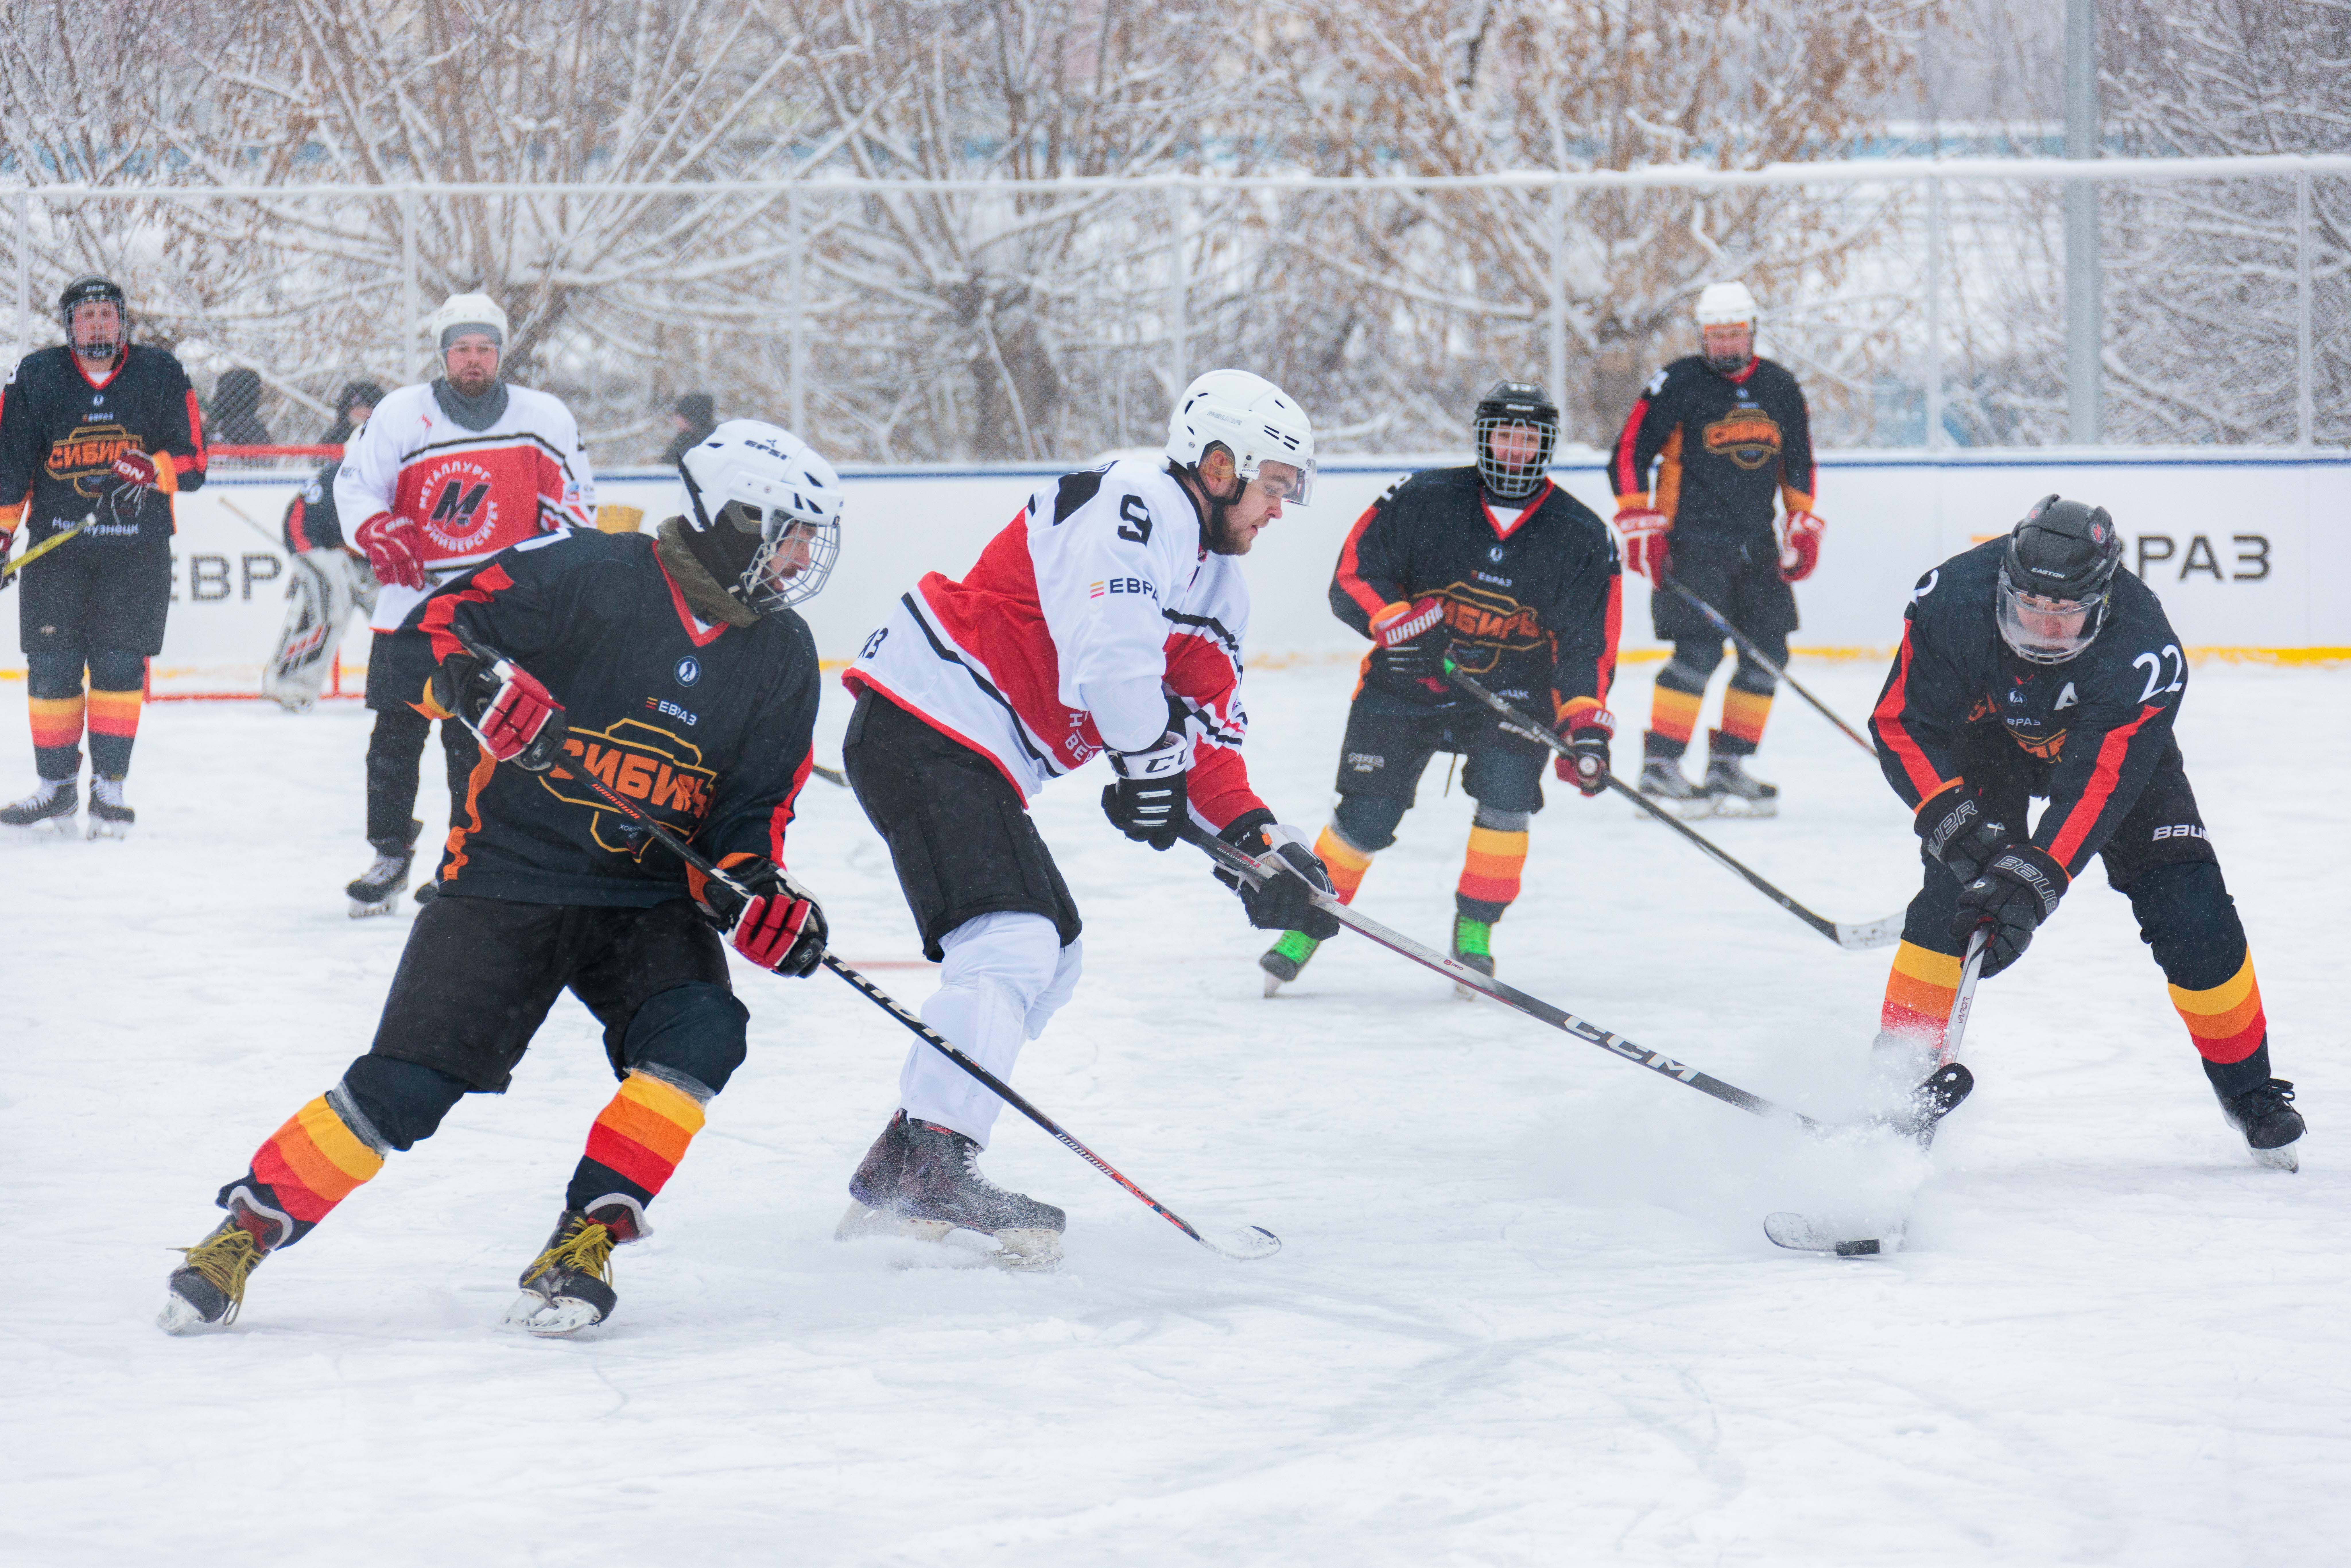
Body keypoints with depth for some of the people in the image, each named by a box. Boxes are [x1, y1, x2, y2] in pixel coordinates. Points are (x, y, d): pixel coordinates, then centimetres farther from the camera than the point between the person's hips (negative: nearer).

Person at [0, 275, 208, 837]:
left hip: (137, 547, -1)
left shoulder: (161, 376, 3)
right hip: (56, 544, 1)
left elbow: (193, 460, 3)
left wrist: (153, 469, -18)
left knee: (120, 664, -5)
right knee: (51, 665, 0)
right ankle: (57, 784, 12)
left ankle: (110, 786, 3)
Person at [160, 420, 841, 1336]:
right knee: (405, 1087, -11)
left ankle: (585, 1243, -15)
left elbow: (752, 812, 6)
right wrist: (482, 685, -32)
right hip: (507, 876, -4)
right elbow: (438, 626, -12)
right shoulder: (592, 576, -13)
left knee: (700, 1036, -25)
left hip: (649, 899, 4)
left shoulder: (780, 656, 3)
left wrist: (756, 892, -14)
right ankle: (244, 1232, 6)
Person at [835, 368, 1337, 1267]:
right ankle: (933, 1165, -32)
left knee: (1048, 956, 16)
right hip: (923, 727, -11)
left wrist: (1254, 838, 2)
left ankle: (897, 1176, 16)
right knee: (1012, 941, -23)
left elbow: (1206, 729, 17)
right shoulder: (1139, 504, -14)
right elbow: (1109, 649, -27)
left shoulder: (1217, 580, 18)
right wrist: (1150, 759, -13)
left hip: (980, 754, 11)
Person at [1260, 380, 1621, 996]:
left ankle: (1474, 932, -4)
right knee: (1367, 817, -5)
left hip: (1511, 690, 1)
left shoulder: (1581, 538, -6)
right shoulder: (1423, 502, -9)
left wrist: (1586, 724, -18)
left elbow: (1589, 643, -5)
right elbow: (1352, 575, -6)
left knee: (1507, 791, -23)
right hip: (1407, 684, -1)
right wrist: (1395, 619, -25)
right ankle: (1307, 923, 18)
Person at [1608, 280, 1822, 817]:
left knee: (1768, 652, 4)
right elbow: (1629, 455, -6)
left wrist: (1803, 525, 13)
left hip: (1755, 546, 6)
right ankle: (1658, 767, -11)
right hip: (1691, 543, -6)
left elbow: (1798, 463, 21)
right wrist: (1639, 526, -12)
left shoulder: (1780, 388, 10)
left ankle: (1727, 764, 13)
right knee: (1699, 652, -16)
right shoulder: (1678, 385, -7)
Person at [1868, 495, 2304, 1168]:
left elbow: (2099, 785, -41)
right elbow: (1901, 725, -25)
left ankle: (2248, 1089, 10)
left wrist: (2034, 880, -51)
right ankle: (1899, 1076, -13)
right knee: (1958, 882, -22)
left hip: (2113, 741, 0)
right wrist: (1955, 818, -39)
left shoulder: (2145, 651, -39)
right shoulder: (1955, 601, -34)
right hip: (1988, 734, 1)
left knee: (2188, 908, -9)